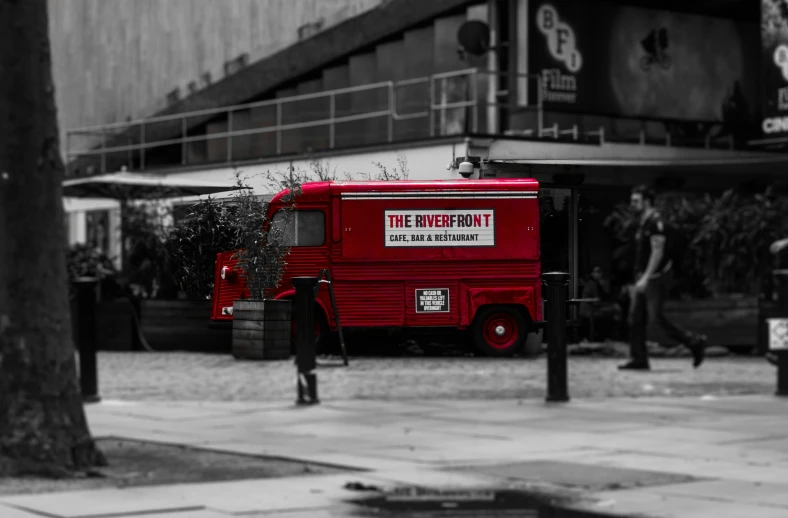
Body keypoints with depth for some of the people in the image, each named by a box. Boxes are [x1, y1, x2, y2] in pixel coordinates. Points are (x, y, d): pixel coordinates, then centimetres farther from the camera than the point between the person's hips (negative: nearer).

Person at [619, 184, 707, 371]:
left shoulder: (655, 222, -13)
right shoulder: (642, 223, 16)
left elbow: (658, 252, -20)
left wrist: (645, 278, -24)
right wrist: (639, 279, 19)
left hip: (657, 277, -9)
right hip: (643, 278, 9)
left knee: (657, 317, -9)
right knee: (635, 318, 2)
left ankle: (695, 342, 3)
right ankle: (638, 359, 3)